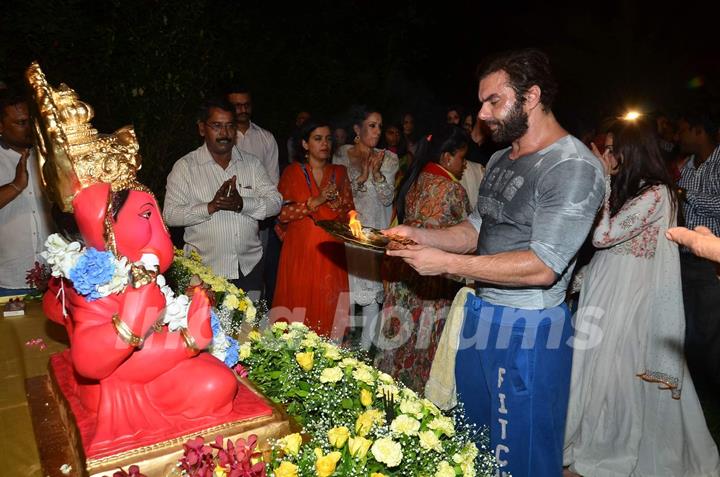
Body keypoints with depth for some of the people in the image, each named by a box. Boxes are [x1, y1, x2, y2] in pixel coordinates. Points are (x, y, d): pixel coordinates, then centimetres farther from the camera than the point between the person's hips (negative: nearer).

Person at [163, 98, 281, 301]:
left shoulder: (251, 162, 6)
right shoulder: (185, 166, -2)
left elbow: (276, 202, -2)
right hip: (205, 270, -3)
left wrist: (242, 204, -19)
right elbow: (170, 214, -9)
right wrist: (210, 207, -22)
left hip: (250, 267, 3)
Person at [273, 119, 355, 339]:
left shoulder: (339, 173, 11)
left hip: (331, 253, 2)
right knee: (298, 305, 0)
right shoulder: (292, 172, 3)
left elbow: (350, 214, 9)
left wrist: (336, 202, -11)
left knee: (327, 309, 3)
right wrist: (315, 202, -16)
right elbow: (282, 212, -8)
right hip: (300, 250, -2)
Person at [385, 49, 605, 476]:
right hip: (481, 313, 8)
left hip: (528, 331, -8)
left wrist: (447, 263, -22)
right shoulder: (501, 160, 10)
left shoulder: (574, 168, -18)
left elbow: (542, 267, -24)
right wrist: (418, 236, 0)